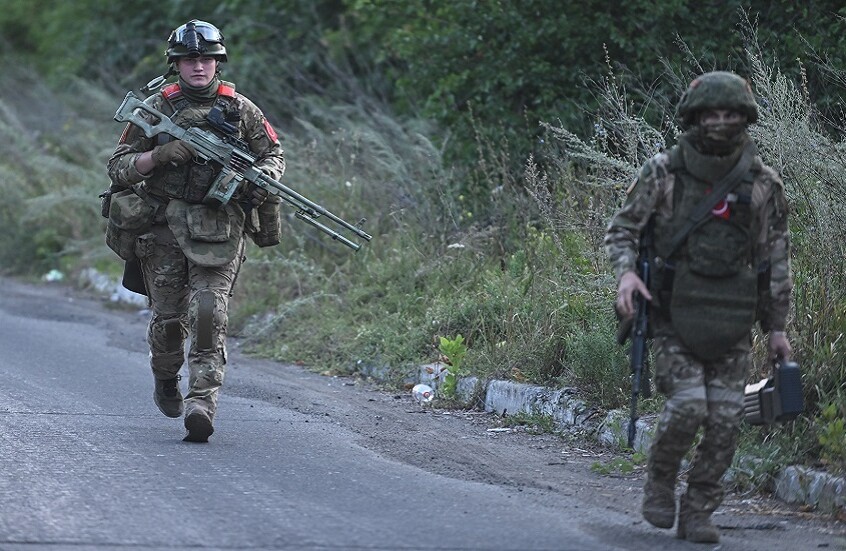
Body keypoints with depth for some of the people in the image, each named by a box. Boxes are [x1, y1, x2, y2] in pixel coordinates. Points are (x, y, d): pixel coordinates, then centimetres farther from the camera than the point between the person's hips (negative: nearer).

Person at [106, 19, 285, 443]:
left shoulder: (240, 110, 6)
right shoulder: (155, 109, 4)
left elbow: (273, 153, 17)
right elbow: (118, 168, 4)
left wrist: (263, 179, -5)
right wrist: (161, 155, -14)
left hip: (219, 228, 0)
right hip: (163, 223, 1)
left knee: (208, 314, -15)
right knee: (168, 319, 3)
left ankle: (202, 403, -18)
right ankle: (165, 379, 34)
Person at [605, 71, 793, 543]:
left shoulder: (763, 183, 2)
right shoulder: (663, 173, -3)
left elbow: (776, 258, 8)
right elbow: (622, 229, 5)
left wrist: (777, 327, 7)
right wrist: (625, 272, -15)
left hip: (732, 322, 2)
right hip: (674, 313, -2)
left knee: (725, 418, -4)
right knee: (687, 405, -16)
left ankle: (698, 512, 12)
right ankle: (661, 478, 12)